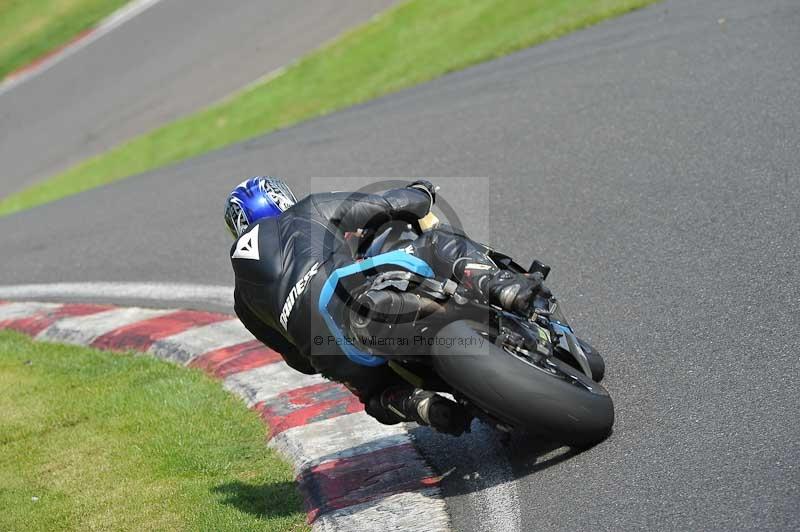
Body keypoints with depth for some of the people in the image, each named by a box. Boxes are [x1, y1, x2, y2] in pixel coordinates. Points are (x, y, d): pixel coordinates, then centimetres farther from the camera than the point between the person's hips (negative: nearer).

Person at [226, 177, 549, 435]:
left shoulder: (243, 298, 33)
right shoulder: (309, 210, 25)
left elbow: (299, 358, 35)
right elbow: (387, 206, 19)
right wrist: (420, 191, 41)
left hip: (331, 358, 4)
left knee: (379, 395, 34)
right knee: (442, 243, 8)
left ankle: (425, 406, 0)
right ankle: (507, 291, -20)